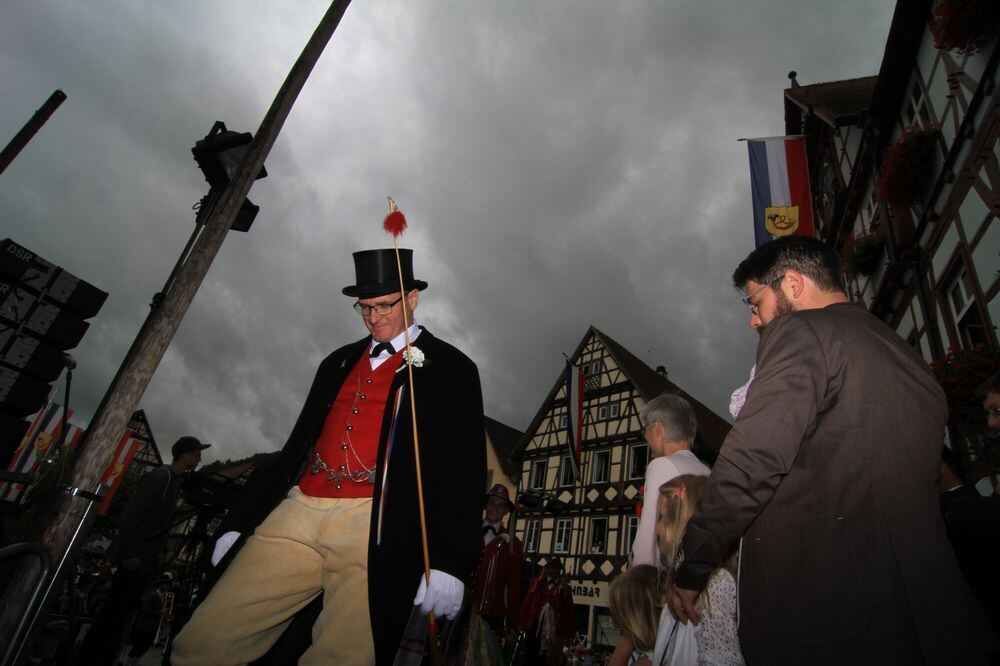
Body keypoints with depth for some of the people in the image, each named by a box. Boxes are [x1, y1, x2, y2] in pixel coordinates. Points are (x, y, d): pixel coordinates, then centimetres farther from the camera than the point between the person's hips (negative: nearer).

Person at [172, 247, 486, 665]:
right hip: (298, 515, 5)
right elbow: (298, 443, 22)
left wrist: (448, 563, -12)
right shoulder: (339, 362, 21)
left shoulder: (451, 369, 4)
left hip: (373, 527, -5)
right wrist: (242, 518, 19)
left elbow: (463, 471, -3)